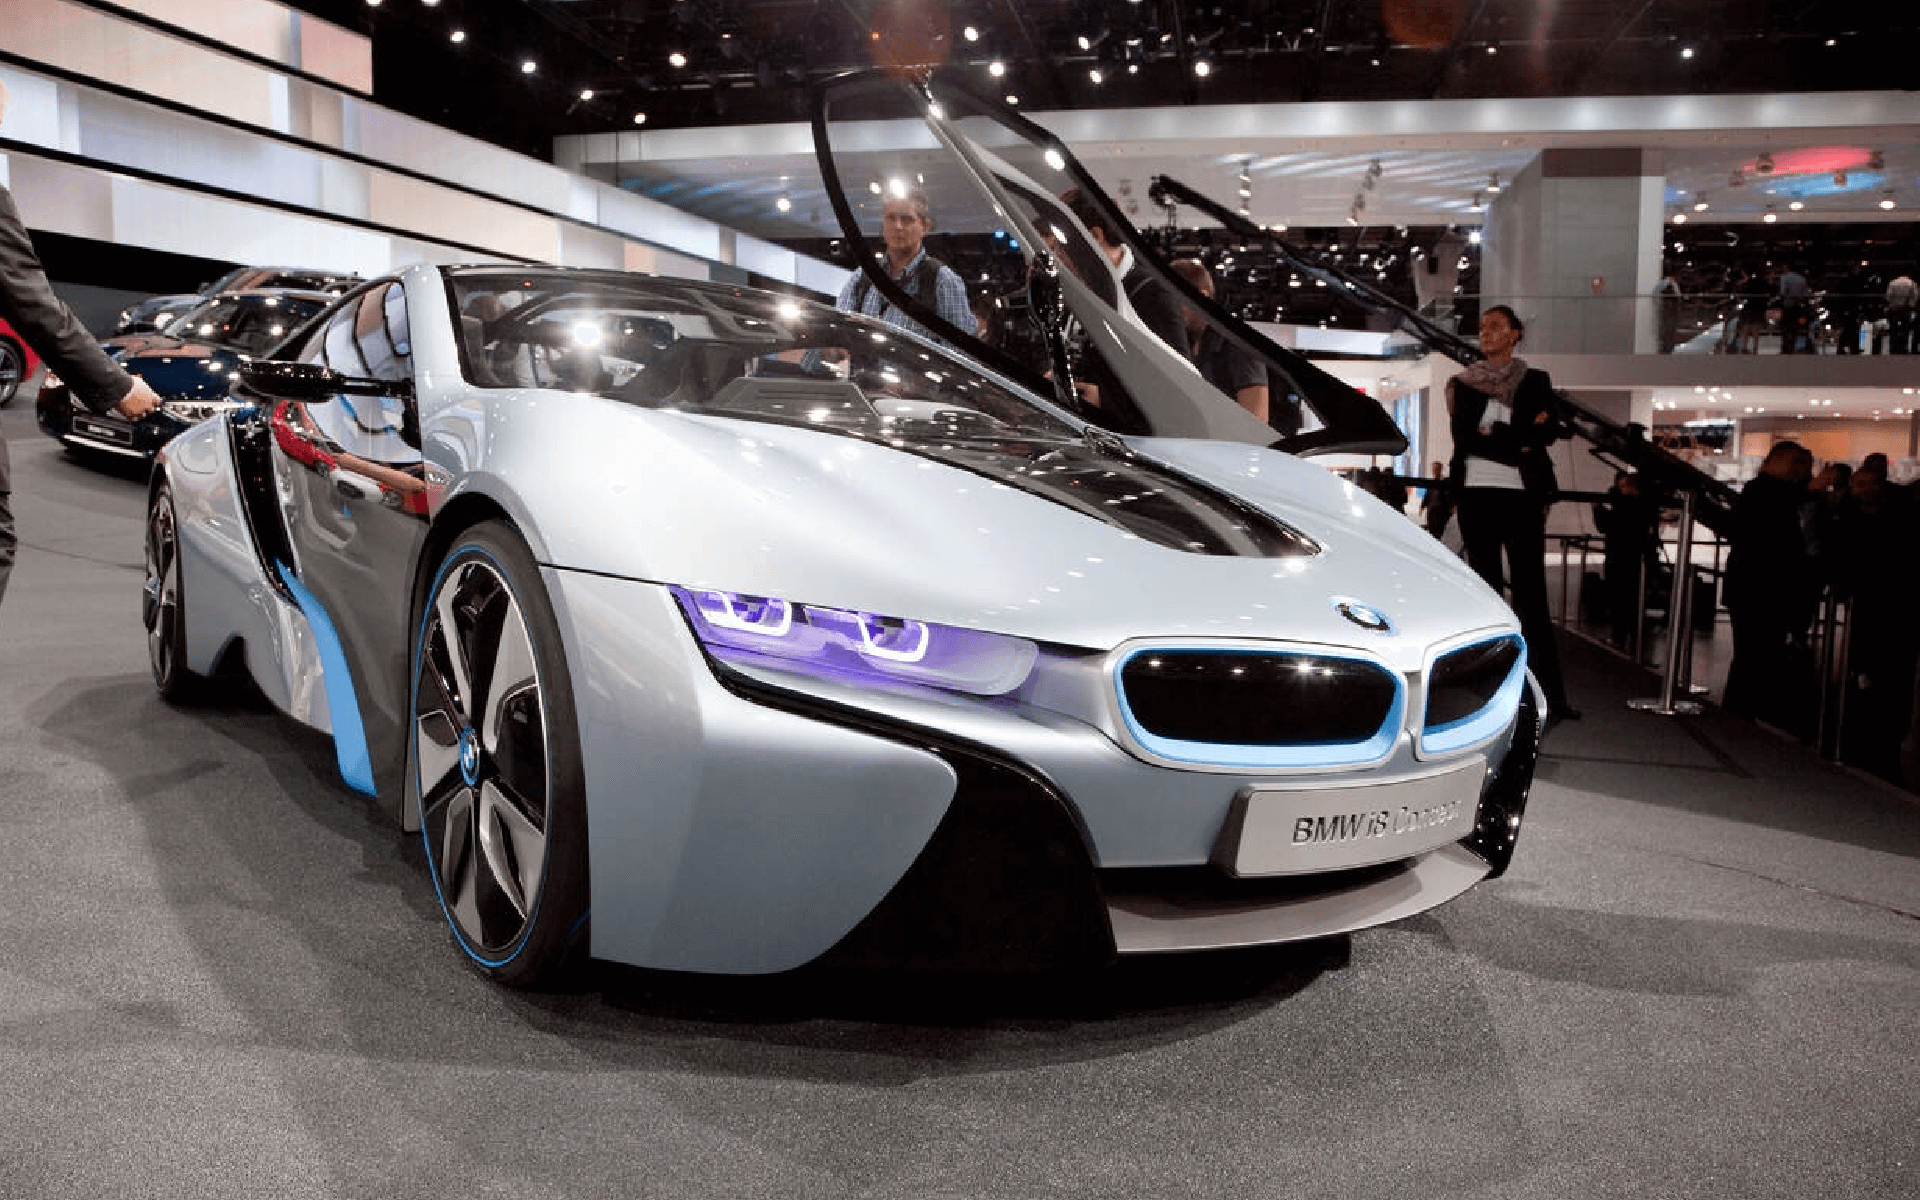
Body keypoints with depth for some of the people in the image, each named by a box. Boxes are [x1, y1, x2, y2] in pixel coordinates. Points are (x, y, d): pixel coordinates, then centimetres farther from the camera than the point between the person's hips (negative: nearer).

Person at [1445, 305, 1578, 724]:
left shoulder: (1536, 382, 10)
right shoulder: (1462, 384, 11)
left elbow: (1550, 430, -5)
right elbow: (1462, 437, -4)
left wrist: (1491, 434, -12)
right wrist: (1519, 442, -11)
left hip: (1522, 495, -1)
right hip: (1477, 494, 1)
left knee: (1530, 596, -7)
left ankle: (1552, 695, -9)